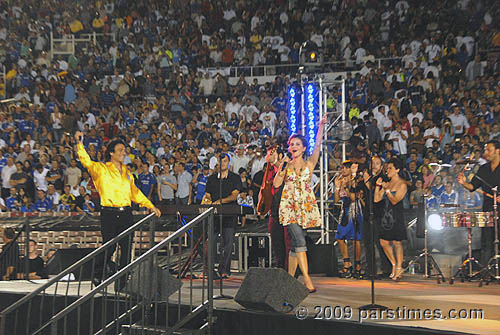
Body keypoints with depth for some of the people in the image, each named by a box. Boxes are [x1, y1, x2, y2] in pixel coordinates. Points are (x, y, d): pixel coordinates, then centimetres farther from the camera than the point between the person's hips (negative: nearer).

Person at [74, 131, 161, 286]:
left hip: (126, 214, 5)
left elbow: (135, 192, 26)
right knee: (108, 248, -5)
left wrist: (151, 206, 25)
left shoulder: (126, 172, 19)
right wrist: (80, 144, -28)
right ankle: (97, 277, 18)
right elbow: (87, 162, -16)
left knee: (126, 248, 2)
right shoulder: (101, 169, 2)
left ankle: (123, 282, 12)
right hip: (109, 214, -5)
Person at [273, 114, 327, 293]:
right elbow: (276, 184, 3)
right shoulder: (286, 164, 13)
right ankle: (307, 279, -20)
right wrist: (283, 167, -7)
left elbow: (317, 145, -4)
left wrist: (321, 126, -14)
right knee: (299, 241, -14)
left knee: (296, 244, 4)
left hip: (306, 206, 1)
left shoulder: (309, 163, 10)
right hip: (289, 206, -1)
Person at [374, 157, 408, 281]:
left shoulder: (402, 184, -5)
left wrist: (386, 189, -20)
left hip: (396, 216, -7)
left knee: (396, 242, -5)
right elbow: (376, 199, 11)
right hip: (386, 215, 7)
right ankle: (394, 265, 20)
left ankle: (399, 268, 5)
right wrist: (378, 186, 2)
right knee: (384, 242, 4)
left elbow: (395, 200, -14)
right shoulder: (387, 183, 15)